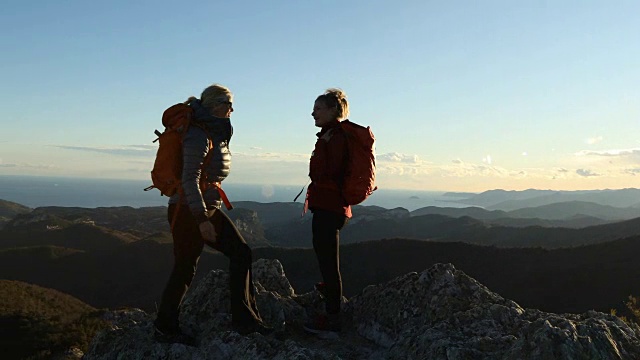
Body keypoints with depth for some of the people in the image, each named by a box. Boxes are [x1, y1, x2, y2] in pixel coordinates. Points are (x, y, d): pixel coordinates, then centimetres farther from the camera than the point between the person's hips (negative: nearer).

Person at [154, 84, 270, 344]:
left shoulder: (215, 134, 13)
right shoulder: (199, 136, -17)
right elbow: (190, 180, -23)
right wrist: (202, 220, -25)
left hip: (208, 208, 10)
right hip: (188, 211, -9)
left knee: (241, 253, 3)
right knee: (184, 270, 1)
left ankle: (244, 318, 9)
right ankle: (164, 328, 20)